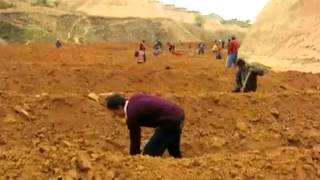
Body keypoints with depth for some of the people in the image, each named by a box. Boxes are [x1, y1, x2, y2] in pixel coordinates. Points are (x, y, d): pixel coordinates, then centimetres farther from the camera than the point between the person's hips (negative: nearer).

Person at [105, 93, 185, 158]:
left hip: (171, 122, -10)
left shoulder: (132, 115, -16)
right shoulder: (134, 99, 9)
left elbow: (135, 139, -9)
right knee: (174, 153, 26)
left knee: (149, 153, -4)